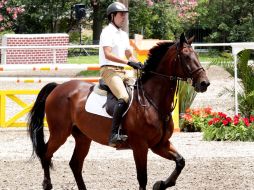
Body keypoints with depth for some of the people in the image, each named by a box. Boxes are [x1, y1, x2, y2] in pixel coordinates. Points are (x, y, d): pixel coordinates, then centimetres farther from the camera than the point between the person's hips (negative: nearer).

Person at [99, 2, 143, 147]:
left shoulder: (123, 34, 21)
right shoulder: (107, 32, -6)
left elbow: (129, 55, 22)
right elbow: (108, 54, -19)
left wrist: (138, 64, 0)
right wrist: (128, 62, -25)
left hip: (122, 71, 9)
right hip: (109, 70, -9)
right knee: (124, 98, -30)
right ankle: (114, 135, -36)